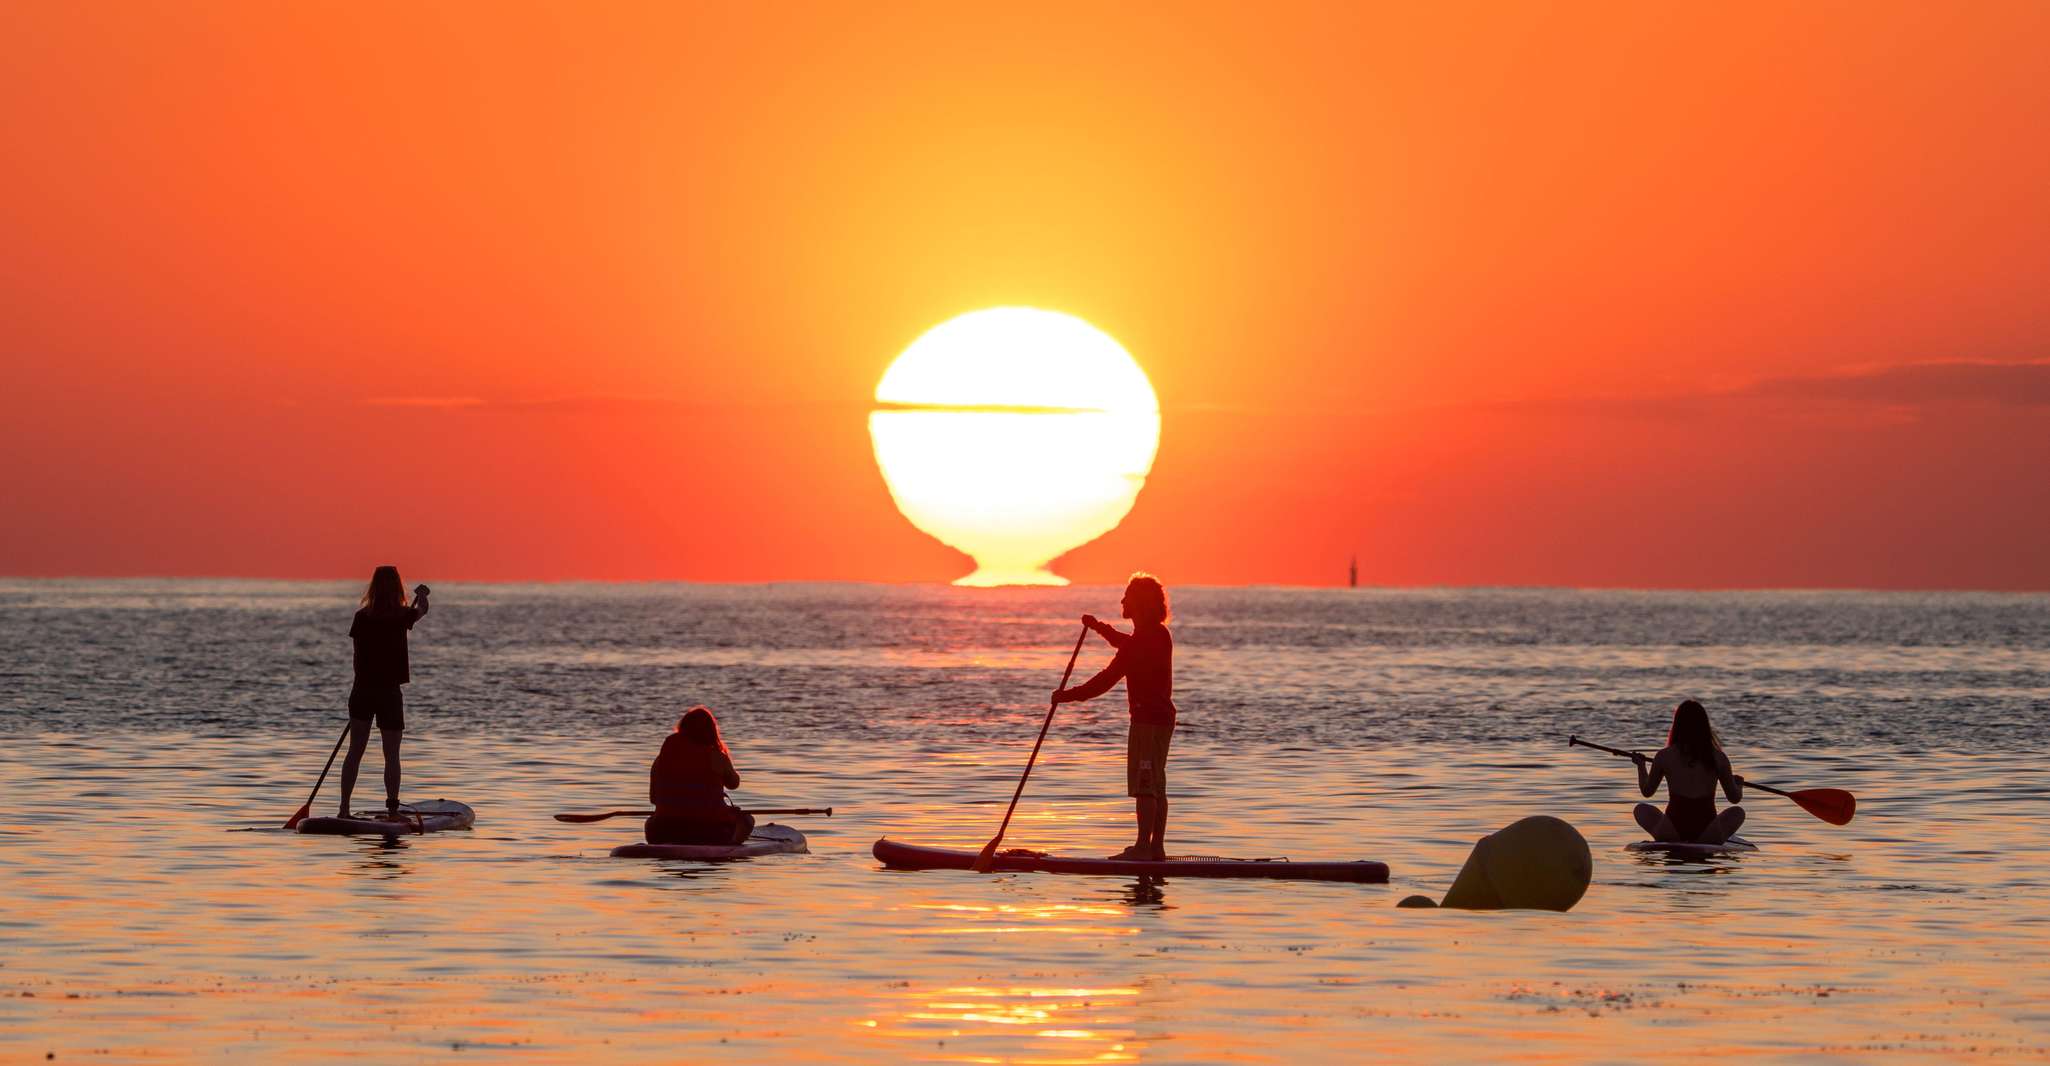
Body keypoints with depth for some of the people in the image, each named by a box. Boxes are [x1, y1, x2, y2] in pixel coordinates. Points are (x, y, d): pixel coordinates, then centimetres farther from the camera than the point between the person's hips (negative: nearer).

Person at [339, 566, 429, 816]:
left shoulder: (362, 616, -2)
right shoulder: (399, 616, -9)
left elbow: (359, 656, 4)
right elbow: (422, 610, 12)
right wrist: (421, 594, 33)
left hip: (362, 690, 3)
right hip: (389, 692, -3)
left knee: (355, 751, 9)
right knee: (391, 756, 3)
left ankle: (344, 808, 7)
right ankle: (392, 810, 0)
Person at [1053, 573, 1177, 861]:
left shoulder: (1144, 638, -19)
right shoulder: (1158, 634, 12)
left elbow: (1108, 678, -20)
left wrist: (1070, 695, -15)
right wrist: (1099, 627, 41)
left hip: (1148, 719, -10)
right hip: (1161, 717, 10)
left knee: (1144, 785, -9)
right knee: (1156, 787, 12)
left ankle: (1143, 846, -10)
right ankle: (1157, 847, 14)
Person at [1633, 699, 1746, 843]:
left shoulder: (1664, 756, -2)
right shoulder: (1718, 758, -1)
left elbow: (1647, 791, 13)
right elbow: (1735, 798, 9)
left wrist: (1641, 765, 32)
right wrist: (1739, 785, 33)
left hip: (1672, 834, -1)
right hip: (1709, 835, 1)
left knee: (1641, 809, 28)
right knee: (1737, 812, 29)